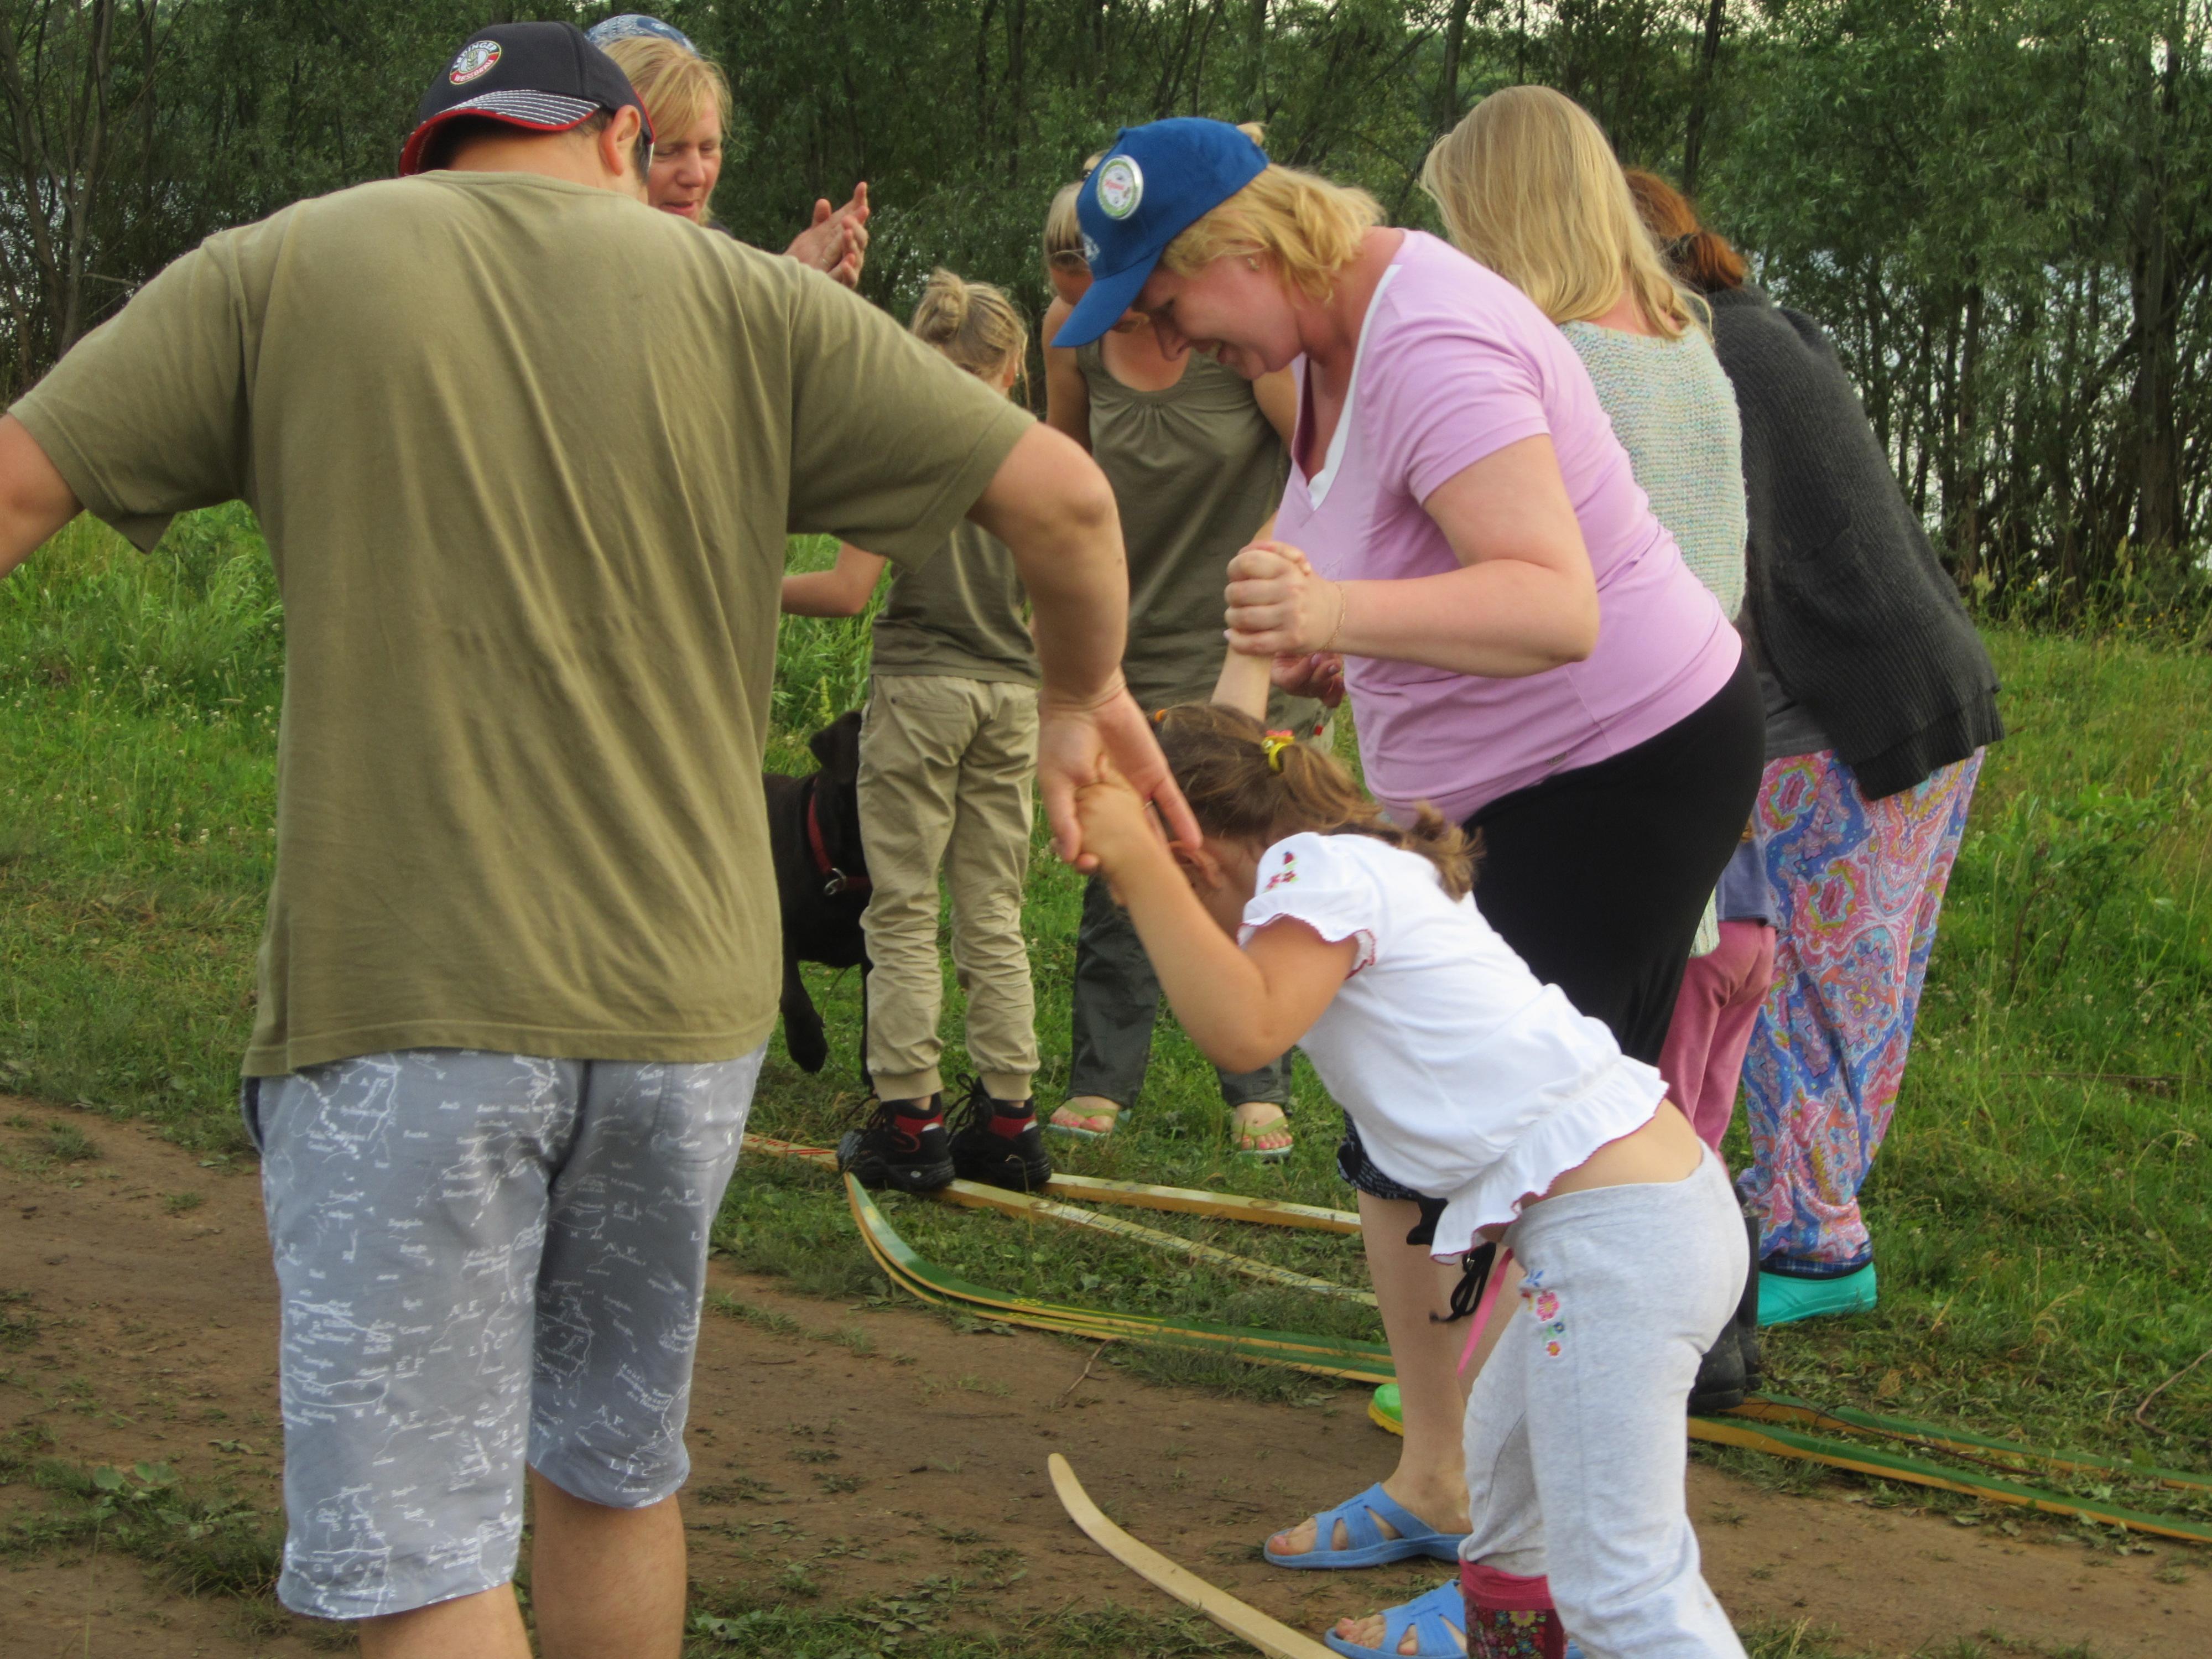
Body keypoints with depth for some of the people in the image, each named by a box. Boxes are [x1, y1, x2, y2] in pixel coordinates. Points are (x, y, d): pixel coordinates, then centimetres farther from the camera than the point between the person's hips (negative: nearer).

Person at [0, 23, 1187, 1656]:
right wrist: (1088, 696, 22)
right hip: (679, 999, 3)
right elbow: (1063, 496, 3)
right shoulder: (744, 300, 5)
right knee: (617, 1474, 21)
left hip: (401, 1000, -3)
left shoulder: (285, 267, 3)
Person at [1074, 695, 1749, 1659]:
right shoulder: (1377, 861, 22)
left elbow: (1241, 1029, -26)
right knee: (1503, 1457, 32)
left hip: (1616, 1231, -11)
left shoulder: (1320, 872, -8)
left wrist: (1133, 863, -22)